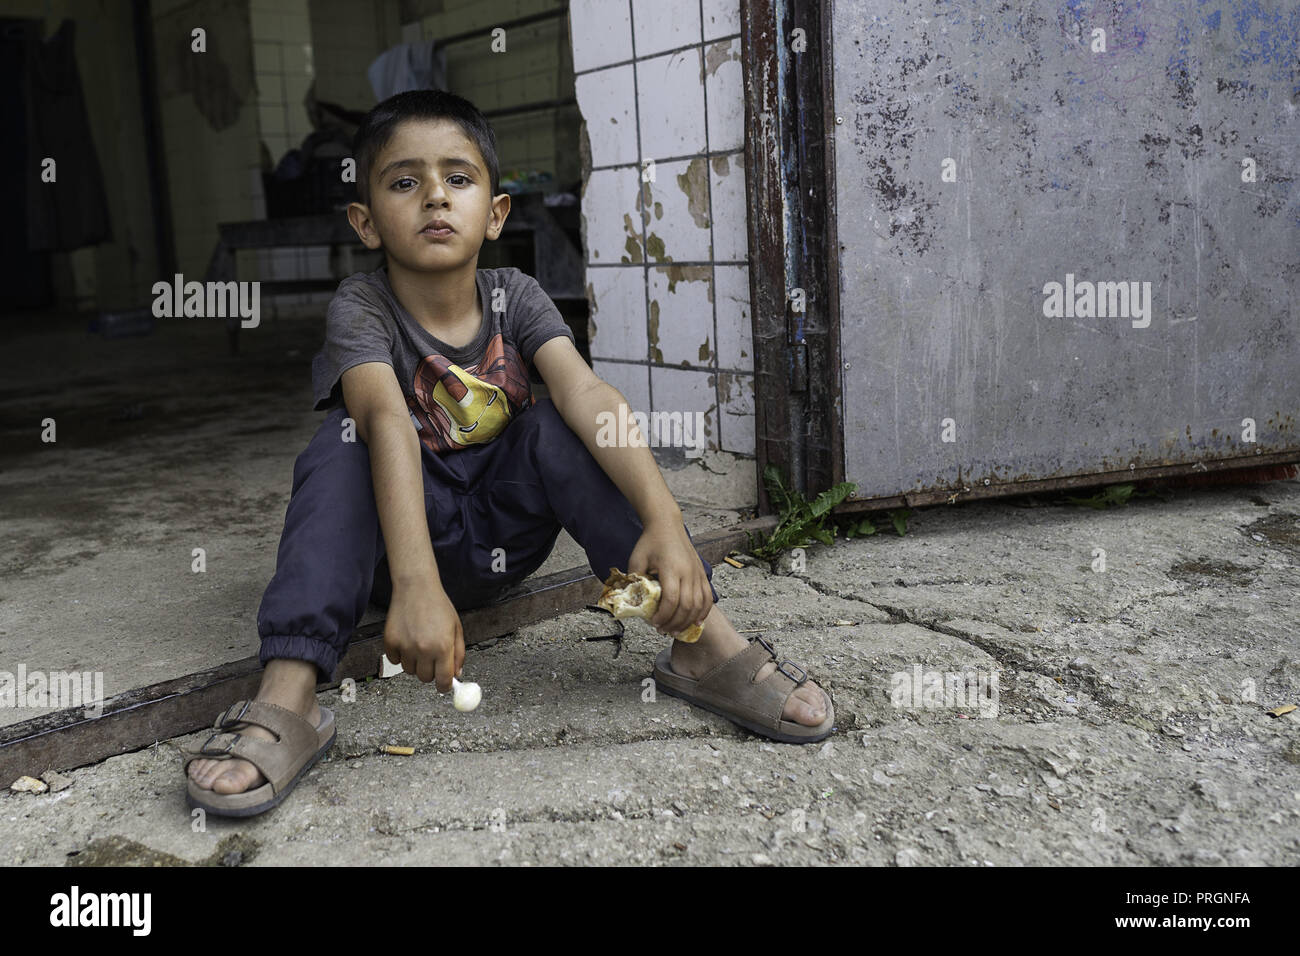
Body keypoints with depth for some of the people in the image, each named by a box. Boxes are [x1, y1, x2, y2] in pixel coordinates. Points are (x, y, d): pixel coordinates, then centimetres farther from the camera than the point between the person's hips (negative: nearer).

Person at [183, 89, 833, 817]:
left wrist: (663, 518, -42)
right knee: (344, 444, -28)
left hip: (505, 536, 2)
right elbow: (388, 421, -34)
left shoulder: (514, 298, -8)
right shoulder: (361, 307, -15)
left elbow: (587, 395, -25)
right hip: (406, 528, -2)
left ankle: (706, 644, -26)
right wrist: (414, 585, -51)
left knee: (557, 426, -24)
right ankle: (287, 698, -37)